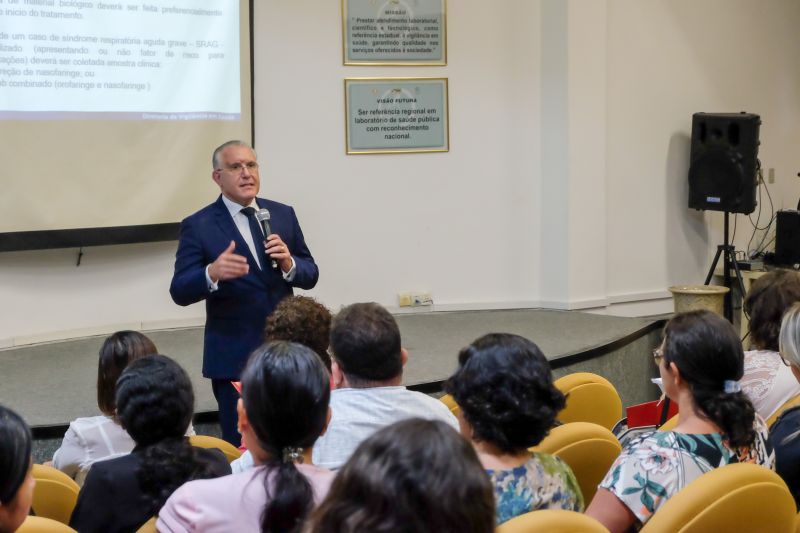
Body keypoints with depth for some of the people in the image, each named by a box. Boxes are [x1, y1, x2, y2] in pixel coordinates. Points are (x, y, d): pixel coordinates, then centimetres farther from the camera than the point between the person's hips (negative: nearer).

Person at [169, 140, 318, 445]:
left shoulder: (282, 215, 7)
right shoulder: (198, 226, -5)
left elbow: (310, 276, 8)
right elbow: (180, 292, -10)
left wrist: (289, 263, -14)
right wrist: (212, 274, -30)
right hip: (234, 357, -3)